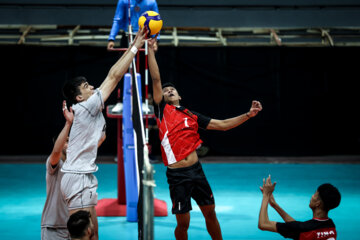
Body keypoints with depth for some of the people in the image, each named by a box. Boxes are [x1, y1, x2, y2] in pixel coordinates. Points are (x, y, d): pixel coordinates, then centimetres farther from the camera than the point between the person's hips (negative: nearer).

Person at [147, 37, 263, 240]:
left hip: (196, 170, 4)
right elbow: (156, 79, -1)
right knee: (183, 222, 0)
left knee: (210, 212, 11)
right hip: (177, 175, -4)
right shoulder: (162, 110, 5)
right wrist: (151, 49, -4)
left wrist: (248, 115, 8)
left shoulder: (192, 116, 14)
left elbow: (223, 125, 15)